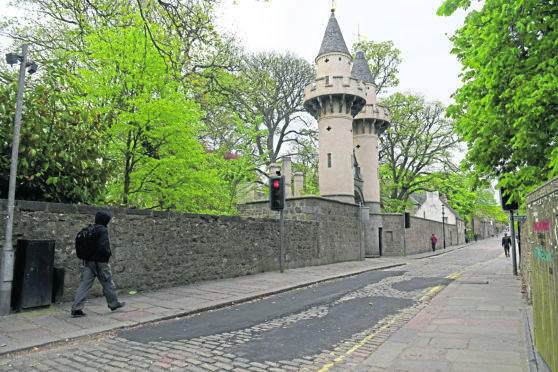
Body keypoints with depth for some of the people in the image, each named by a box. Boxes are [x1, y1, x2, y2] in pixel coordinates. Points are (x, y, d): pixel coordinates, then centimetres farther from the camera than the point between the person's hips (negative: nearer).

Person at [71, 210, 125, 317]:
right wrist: (108, 253, -8)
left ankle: (76, 308, 3)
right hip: (100, 262, -6)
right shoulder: (103, 230, -16)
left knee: (84, 284, 6)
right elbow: (102, 246, -26)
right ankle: (114, 303, 26)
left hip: (89, 261, 6)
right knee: (108, 283, 10)